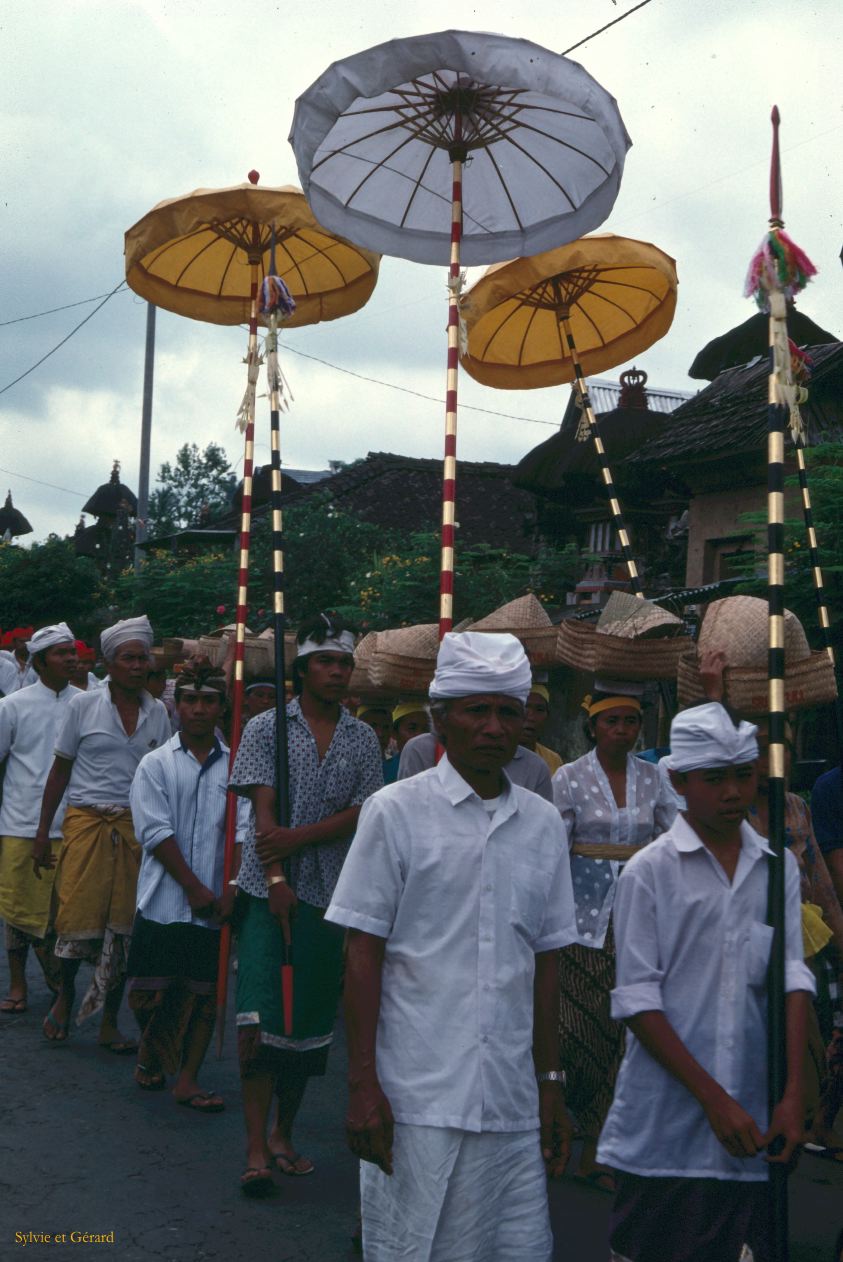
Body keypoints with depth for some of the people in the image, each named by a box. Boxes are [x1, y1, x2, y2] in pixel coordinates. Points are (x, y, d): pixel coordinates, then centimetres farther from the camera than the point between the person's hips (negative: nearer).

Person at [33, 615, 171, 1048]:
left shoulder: (157, 713, 7)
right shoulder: (84, 705, 1)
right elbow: (60, 770, 5)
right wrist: (42, 831, 2)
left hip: (137, 826, 2)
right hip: (87, 821, -2)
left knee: (124, 924, 3)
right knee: (78, 916, -5)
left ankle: (109, 1023, 17)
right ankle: (66, 994, 26)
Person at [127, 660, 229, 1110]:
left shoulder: (234, 765, 4)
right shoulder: (156, 764, 0)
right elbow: (155, 833, -6)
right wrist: (194, 888, -10)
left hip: (213, 902, 1)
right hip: (164, 899, -1)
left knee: (205, 992, 5)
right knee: (151, 990, 4)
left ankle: (187, 1079, 18)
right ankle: (149, 1053, 32)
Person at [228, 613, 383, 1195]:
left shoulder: (363, 739, 10)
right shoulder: (267, 728, 3)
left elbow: (362, 814, 0)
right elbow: (264, 809, -5)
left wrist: (297, 838, -13)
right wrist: (276, 878, -15)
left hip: (329, 893, 3)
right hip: (269, 889, -2)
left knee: (310, 1019, 8)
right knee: (261, 1017, -10)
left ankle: (284, 1135, 24)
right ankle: (257, 1149, -2)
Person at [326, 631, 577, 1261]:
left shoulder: (544, 823, 9)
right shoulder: (396, 812, -3)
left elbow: (545, 963, 13)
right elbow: (363, 954, -4)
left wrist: (551, 1084, 12)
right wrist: (362, 1083, -8)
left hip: (513, 1102, 4)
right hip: (415, 1097, -4)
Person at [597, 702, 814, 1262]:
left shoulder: (778, 867, 7)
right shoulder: (650, 872, -4)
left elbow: (792, 979, 2)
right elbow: (637, 1001, -7)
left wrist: (793, 1094, -9)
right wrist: (714, 1099, -11)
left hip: (752, 1127, 3)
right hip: (666, 1124, -3)